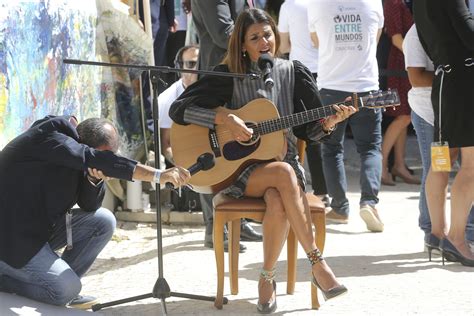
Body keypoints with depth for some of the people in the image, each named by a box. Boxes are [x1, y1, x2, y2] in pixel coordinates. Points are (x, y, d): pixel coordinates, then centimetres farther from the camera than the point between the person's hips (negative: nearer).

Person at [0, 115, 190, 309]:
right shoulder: (50, 140, -22)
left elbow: (89, 205, 6)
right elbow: (95, 159, -35)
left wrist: (95, 177, -17)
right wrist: (159, 175, -39)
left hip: (42, 227, 9)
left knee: (103, 222, -3)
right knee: (66, 290, -20)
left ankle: (62, 279, 6)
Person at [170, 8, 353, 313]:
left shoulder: (294, 72, 7)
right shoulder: (228, 75, 0)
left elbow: (309, 129, 7)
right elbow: (179, 109, -7)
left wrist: (329, 122, -15)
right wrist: (225, 119, -18)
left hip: (284, 161, 2)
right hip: (239, 168, -2)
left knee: (278, 203, -35)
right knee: (283, 173, -36)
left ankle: (268, 277, -15)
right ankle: (318, 263, -29)